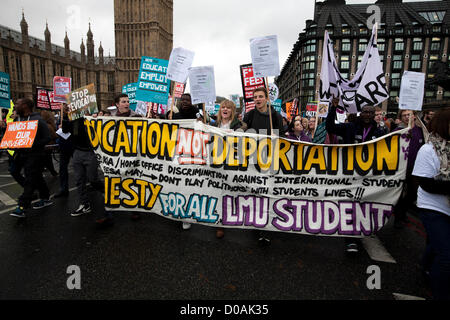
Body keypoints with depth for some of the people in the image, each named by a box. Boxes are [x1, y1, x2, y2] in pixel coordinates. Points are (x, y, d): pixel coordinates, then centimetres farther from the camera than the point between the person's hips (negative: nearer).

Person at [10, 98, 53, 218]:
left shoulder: (37, 120, -12)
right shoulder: (17, 119, 12)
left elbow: (47, 138, -14)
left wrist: (33, 145, -23)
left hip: (36, 155, -8)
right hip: (23, 154, 8)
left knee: (30, 180, -8)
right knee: (37, 178, 16)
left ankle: (22, 207, -7)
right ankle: (45, 199, 28)